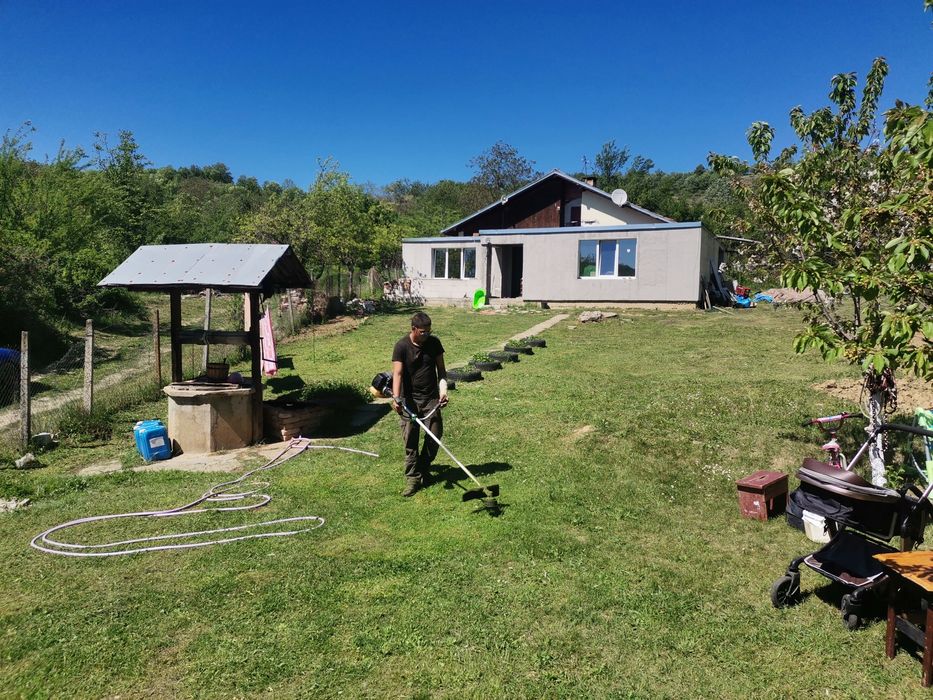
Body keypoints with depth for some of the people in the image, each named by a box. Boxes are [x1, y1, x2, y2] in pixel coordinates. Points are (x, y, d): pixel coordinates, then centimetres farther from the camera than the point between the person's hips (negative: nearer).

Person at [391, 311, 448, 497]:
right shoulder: (401, 347, -10)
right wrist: (396, 398, -30)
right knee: (411, 440, 0)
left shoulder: (434, 343, 1)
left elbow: (441, 369, 6)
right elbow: (397, 373, -18)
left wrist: (443, 390, -9)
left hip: (431, 398, 3)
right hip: (410, 399, -3)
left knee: (434, 436, 3)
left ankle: (423, 469, 27)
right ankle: (412, 478, 9)